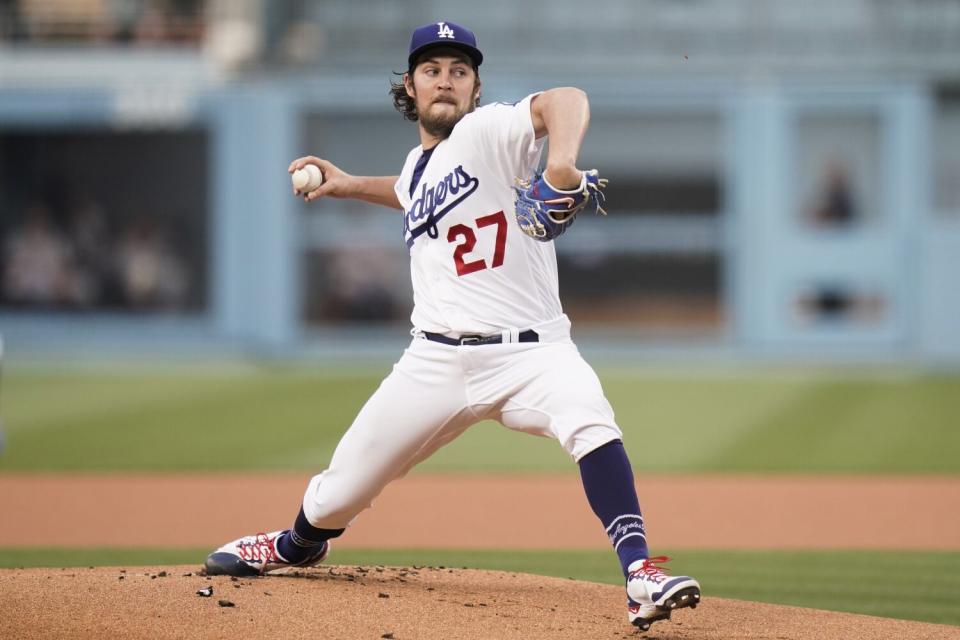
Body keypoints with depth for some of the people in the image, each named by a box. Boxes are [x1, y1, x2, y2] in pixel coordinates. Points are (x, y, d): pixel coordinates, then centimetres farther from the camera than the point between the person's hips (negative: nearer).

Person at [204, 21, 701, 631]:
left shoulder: (489, 131, -7)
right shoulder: (419, 165, 15)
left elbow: (566, 99, -27)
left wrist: (562, 162, -46)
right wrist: (352, 186, 30)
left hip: (531, 350, -5)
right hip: (438, 362, 6)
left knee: (591, 422, -37)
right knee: (339, 495, 9)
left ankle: (642, 577, -38)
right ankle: (297, 546, 44)